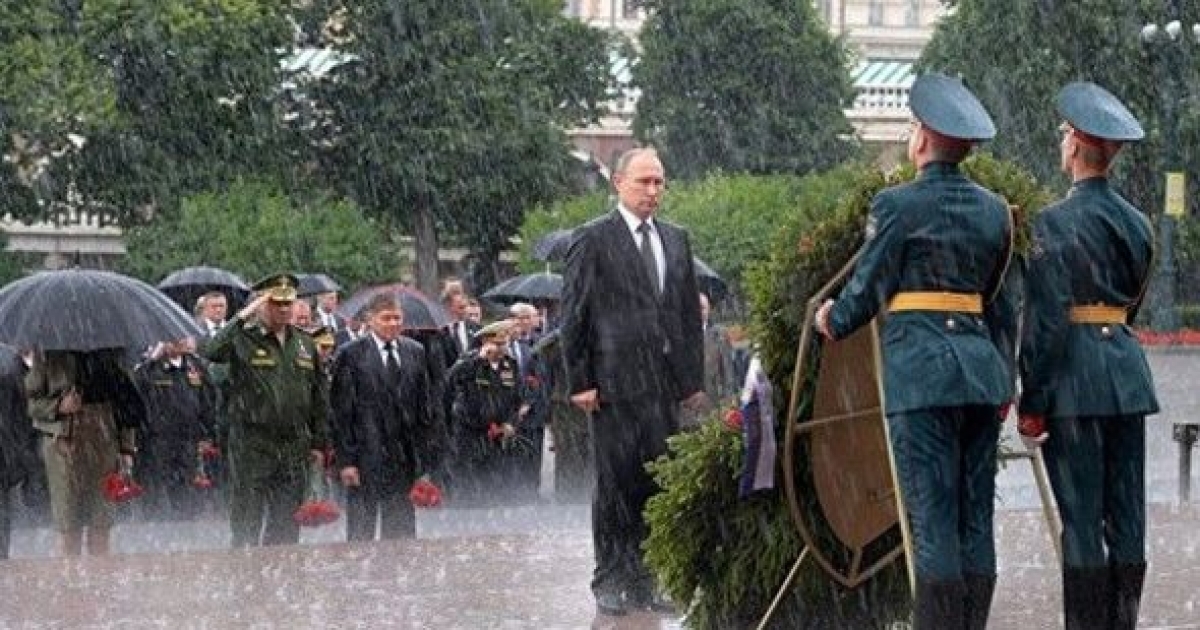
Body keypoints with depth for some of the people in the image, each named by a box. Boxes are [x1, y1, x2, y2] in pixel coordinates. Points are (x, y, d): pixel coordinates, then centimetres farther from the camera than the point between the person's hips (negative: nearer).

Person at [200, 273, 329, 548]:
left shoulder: (304, 344, 12)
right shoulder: (243, 339, -5)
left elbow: (319, 398, 17)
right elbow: (209, 353, -26)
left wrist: (319, 443, 14)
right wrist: (240, 319, -24)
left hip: (294, 450, 5)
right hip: (251, 450, -5)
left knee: (286, 529, 9)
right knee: (246, 526, -1)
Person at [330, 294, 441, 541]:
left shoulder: (415, 352, 9)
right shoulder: (351, 354, -4)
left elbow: (426, 406, 11)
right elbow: (341, 412, -5)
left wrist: (428, 456, 6)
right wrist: (346, 460, -10)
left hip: (406, 459, 4)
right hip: (366, 457, -4)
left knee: (401, 530, 6)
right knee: (361, 531, 1)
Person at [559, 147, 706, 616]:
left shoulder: (676, 240, 16)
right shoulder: (593, 239, -1)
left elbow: (690, 312, 18)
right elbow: (573, 314, -3)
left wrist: (695, 380, 12)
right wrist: (580, 382, -8)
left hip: (666, 383, 5)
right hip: (615, 383, -5)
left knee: (657, 485, 3)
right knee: (616, 484, -2)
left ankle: (643, 581, 8)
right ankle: (609, 582, 3)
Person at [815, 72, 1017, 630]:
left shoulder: (896, 205, -7)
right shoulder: (993, 209, 11)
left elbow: (868, 288, -1)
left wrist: (833, 321, 19)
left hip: (920, 369, -6)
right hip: (981, 363, 6)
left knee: (933, 520, -7)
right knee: (976, 519, 7)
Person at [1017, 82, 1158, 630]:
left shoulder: (1054, 225, -11)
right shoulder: (1137, 224, 10)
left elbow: (1045, 321, -13)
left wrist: (1031, 403, -9)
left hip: (1074, 377, -6)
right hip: (1128, 371, 6)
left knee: (1081, 517, -4)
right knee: (1127, 514, 8)